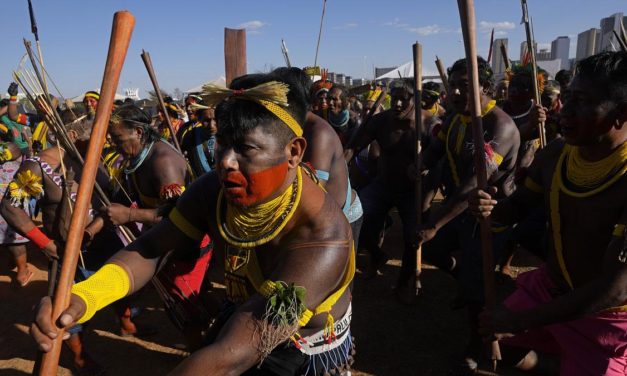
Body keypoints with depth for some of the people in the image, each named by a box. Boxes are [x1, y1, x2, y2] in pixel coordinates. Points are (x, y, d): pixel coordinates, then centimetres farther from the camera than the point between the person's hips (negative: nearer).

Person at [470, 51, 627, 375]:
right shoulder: (553, 155, -11)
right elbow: (517, 208, 5)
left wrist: (521, 320, -26)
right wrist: (490, 207, -20)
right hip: (547, 286, 5)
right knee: (490, 337, 14)